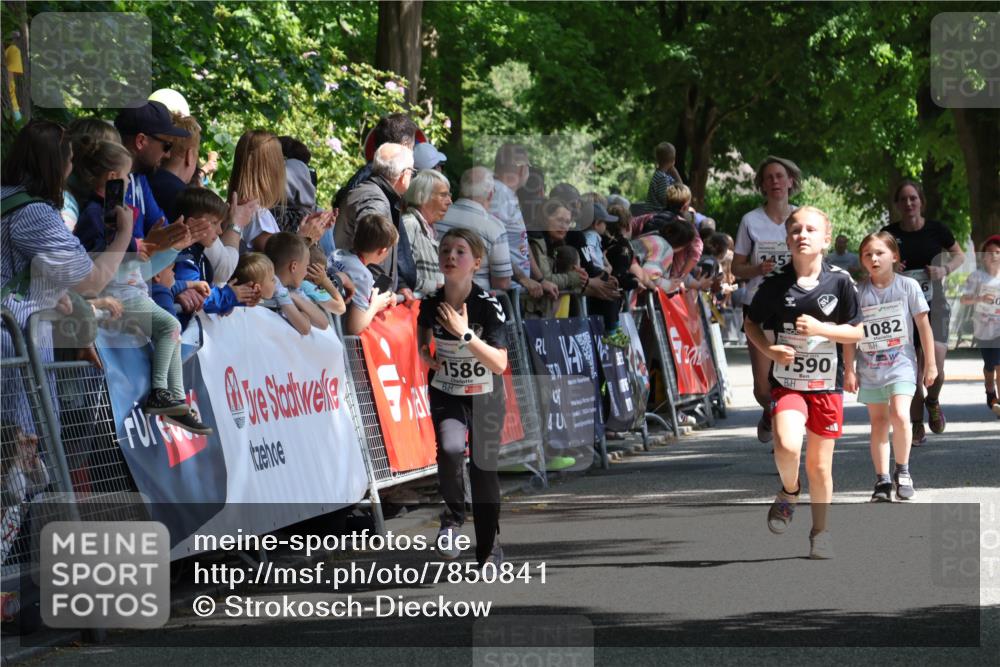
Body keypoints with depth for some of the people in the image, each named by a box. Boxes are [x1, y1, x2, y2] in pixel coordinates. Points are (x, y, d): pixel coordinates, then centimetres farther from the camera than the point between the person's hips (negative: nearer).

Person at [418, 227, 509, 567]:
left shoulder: (489, 306, -22)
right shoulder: (431, 303, -13)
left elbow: (500, 364, -26)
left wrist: (465, 334, -34)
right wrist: (425, 354, -8)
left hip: (485, 398, -1)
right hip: (446, 394, 1)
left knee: (483, 468, 5)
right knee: (450, 449, -28)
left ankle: (489, 548, 23)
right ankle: (453, 515, -2)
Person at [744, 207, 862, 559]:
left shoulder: (840, 283, -4)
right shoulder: (775, 286, -3)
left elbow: (857, 332, 0)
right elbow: (751, 323, 10)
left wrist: (821, 329, -15)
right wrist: (768, 349, -8)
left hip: (827, 384, 1)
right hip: (787, 381, -1)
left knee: (819, 463, 7)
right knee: (787, 446, -24)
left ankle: (820, 531, 24)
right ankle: (789, 492, 8)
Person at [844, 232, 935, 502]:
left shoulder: (908, 286, -3)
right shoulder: (858, 292, 1)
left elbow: (923, 325, 2)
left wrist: (930, 364, 2)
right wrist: (849, 370, 2)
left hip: (901, 365, -3)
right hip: (870, 368, 3)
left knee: (899, 415, -21)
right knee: (878, 422, 7)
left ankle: (902, 470, -3)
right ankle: (882, 480, 13)